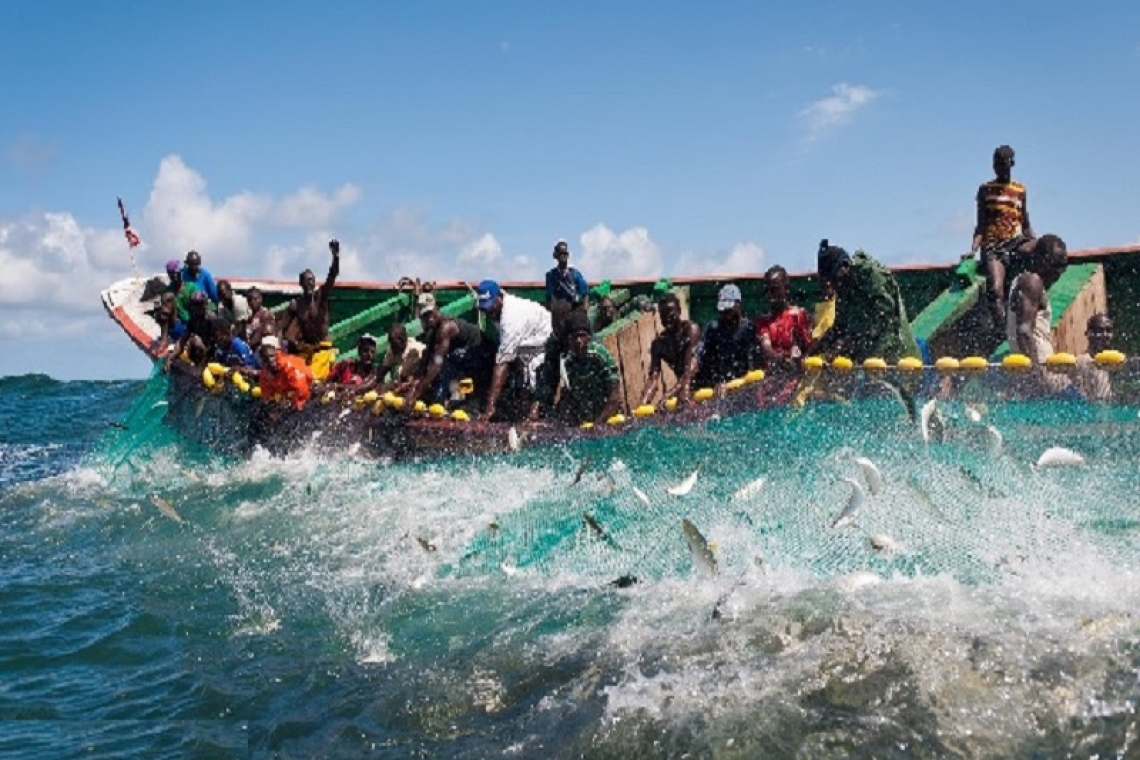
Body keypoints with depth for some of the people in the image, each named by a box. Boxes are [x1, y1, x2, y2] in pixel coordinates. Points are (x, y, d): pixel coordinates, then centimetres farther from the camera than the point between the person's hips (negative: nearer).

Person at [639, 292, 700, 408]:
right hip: (684, 387, 4)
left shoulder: (691, 329, -9)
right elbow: (653, 377, -5)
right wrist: (643, 404, -23)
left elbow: (691, 366, -20)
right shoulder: (658, 343, 3)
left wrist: (670, 393, -32)